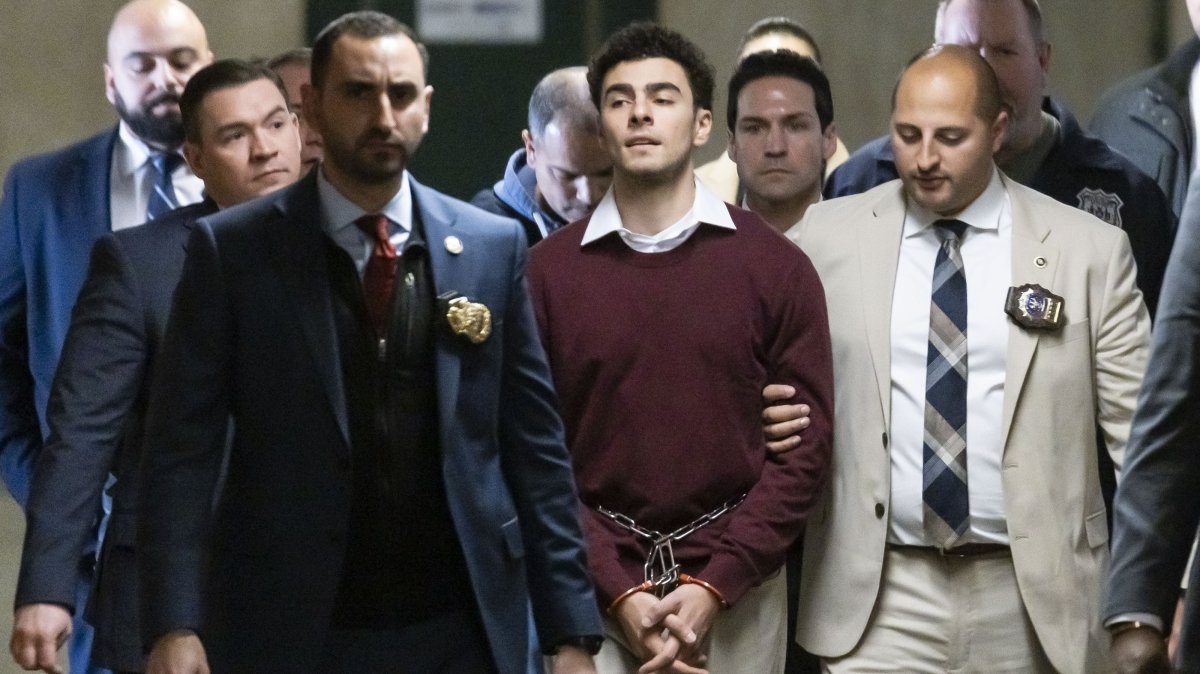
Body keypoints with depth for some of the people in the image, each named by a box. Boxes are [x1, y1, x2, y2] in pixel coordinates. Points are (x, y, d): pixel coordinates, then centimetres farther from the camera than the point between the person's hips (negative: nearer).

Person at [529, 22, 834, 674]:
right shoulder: (546, 271, 1)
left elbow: (805, 443, -2)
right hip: (594, 592, 0)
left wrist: (714, 586, -11)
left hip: (735, 593, 0)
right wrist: (619, 593, -11)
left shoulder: (776, 266, 1)